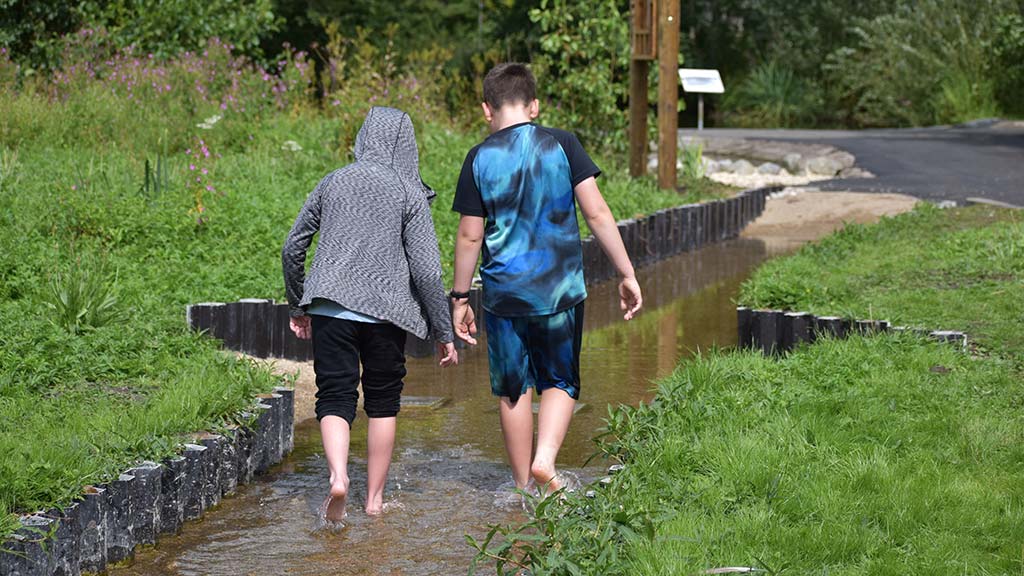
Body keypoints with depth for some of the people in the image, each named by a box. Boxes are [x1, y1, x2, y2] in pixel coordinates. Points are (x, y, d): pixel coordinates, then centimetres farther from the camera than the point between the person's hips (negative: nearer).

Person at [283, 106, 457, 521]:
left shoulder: (333, 183, 8)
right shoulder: (410, 194, -1)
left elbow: (293, 247, 12)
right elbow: (425, 269, -6)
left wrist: (298, 306, 25)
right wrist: (443, 333, 2)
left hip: (330, 309, 1)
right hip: (385, 313, -1)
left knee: (335, 398, 2)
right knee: (383, 403, 13)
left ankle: (338, 475, -24)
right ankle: (375, 498, 18)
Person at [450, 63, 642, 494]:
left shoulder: (480, 159, -3)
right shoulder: (561, 145, -4)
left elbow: (470, 236, -1)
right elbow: (597, 213, -7)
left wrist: (459, 297, 9)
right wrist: (627, 273, -2)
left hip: (503, 293, 0)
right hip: (560, 290, 0)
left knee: (513, 389, 13)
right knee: (560, 382, 14)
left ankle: (522, 483, 19)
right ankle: (545, 458, -8)